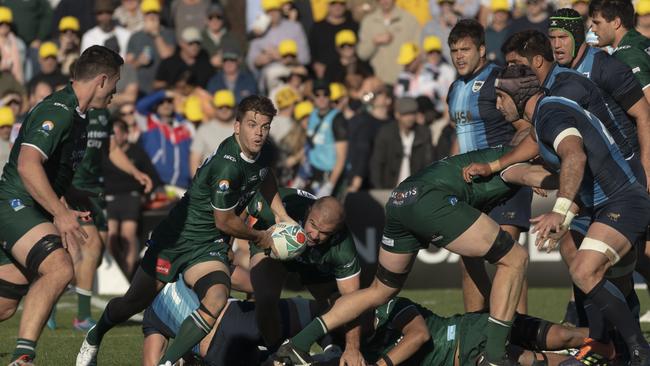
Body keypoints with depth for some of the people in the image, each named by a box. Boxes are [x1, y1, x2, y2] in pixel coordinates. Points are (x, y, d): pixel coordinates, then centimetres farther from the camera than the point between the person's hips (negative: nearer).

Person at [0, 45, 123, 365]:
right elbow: (27, 164, -27)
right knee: (59, 268, -31)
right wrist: (61, 214, -28)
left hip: (28, 212, 11)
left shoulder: (75, 115, 17)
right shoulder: (58, 111, -15)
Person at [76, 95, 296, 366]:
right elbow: (224, 221, -19)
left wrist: (283, 216, 22)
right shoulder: (228, 166, -29)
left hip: (208, 248, 6)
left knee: (216, 300, -26)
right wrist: (259, 238, -1)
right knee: (135, 303, 11)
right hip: (175, 239, -6)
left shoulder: (263, 153, -3)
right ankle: (94, 339, 44)